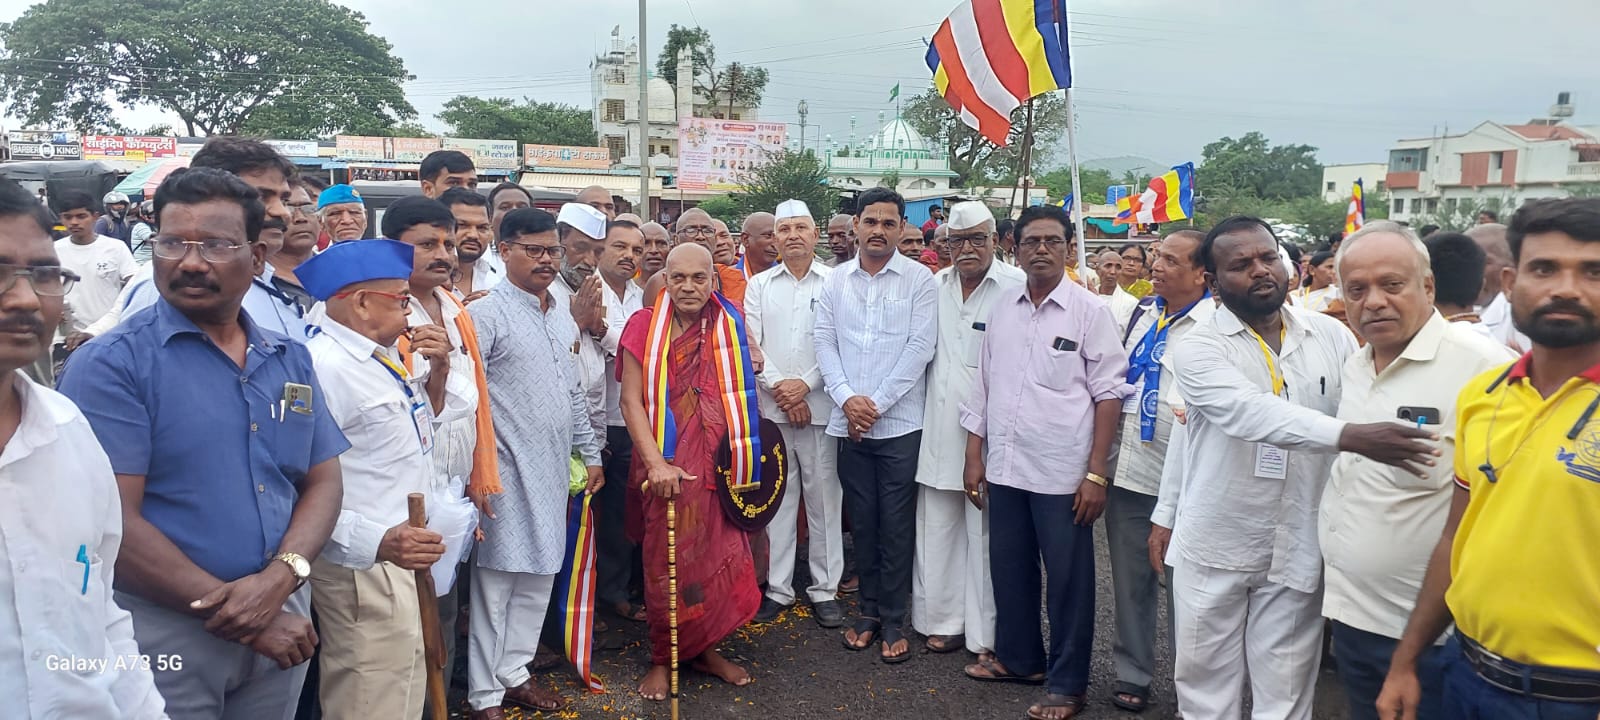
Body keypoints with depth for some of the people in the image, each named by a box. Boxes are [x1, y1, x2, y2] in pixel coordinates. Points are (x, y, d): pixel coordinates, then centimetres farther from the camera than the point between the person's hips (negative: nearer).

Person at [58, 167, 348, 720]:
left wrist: (279, 578, -14)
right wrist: (239, 614, -15)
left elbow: (323, 482, 4)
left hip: (283, 621, 5)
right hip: (164, 631, -4)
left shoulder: (291, 360, 5)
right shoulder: (111, 364, -10)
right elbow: (111, 524, -16)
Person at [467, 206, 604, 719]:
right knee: (496, 580, 1)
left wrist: (590, 454, 19)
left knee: (539, 577, 13)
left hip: (553, 469, 7)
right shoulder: (486, 315, -9)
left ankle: (514, 672, 27)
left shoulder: (563, 316, 13)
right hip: (507, 471, -7)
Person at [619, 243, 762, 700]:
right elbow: (631, 401, -9)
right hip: (665, 466, -3)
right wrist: (656, 464, -18)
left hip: (719, 463, 3)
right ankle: (662, 658, 23)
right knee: (666, 563, 5)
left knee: (718, 557, 8)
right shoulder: (644, 326, -4)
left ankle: (705, 649, 28)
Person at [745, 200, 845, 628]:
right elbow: (750, 343, 3)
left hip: (820, 405, -2)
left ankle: (825, 589, 13)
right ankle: (778, 588, 17)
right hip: (771, 407, 2)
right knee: (778, 498, 8)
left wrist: (805, 384, -11)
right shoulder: (760, 285, 11)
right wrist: (779, 386, -7)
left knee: (824, 498, 2)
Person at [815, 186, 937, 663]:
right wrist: (847, 398, -10)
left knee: (896, 524, 2)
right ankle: (869, 611, 25)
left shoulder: (919, 280, -2)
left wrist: (877, 403, -12)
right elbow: (825, 342, 5)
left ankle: (893, 621, 15)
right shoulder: (836, 280, 8)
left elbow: (920, 348, -8)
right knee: (862, 521, 11)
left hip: (899, 422, -3)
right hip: (849, 422, 3)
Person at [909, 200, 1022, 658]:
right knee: (938, 529, 12)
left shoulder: (1016, 287, -9)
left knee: (986, 533, 3)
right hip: (939, 427, 5)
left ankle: (986, 634, 16)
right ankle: (944, 620, 26)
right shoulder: (934, 286, 9)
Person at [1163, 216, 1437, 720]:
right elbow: (1251, 412, -25)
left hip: (1298, 549, 2)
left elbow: (1373, 412, 8)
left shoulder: (1331, 336, 3)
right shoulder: (1197, 348, -9)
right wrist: (1348, 435, -36)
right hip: (1213, 546, -2)